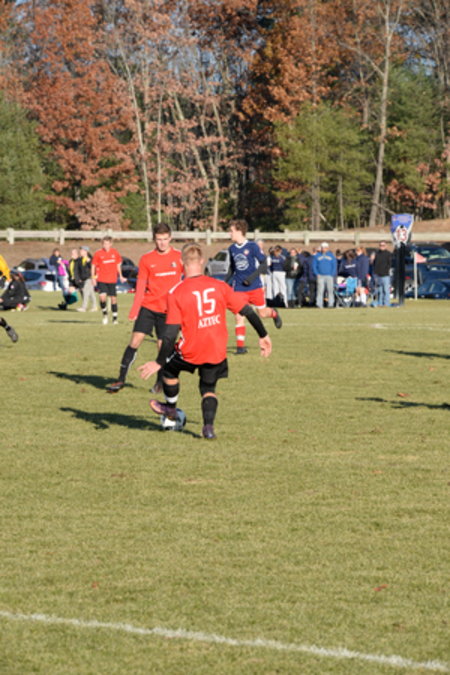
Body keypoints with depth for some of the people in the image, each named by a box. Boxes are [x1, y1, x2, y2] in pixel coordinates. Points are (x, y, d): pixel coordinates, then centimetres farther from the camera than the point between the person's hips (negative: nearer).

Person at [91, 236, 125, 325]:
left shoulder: (115, 253, 3)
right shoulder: (98, 254, -5)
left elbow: (118, 264, 17)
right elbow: (93, 266, 1)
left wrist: (120, 276, 18)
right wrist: (93, 278, -3)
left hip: (112, 280, 2)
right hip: (101, 280, -2)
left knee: (113, 298, 5)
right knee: (102, 297, -17)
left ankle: (115, 317, 20)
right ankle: (104, 313, 8)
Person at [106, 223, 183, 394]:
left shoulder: (179, 257, -1)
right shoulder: (146, 259, 0)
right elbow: (141, 286, 2)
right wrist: (134, 310, -5)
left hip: (168, 309, 0)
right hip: (148, 306, 0)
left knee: (163, 345, 0)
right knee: (136, 340, -8)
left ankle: (160, 382, 20)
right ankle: (121, 379, -1)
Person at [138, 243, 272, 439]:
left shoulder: (176, 293, -11)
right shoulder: (219, 286, -3)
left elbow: (171, 333, -14)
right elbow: (247, 311, 1)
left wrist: (158, 362, -8)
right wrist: (263, 336, 13)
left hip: (190, 352, -3)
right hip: (217, 353, 3)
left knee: (169, 368, 28)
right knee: (208, 388, 22)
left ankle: (171, 408, 44)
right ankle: (208, 426, 2)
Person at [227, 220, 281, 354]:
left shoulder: (252, 246, -10)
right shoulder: (232, 249, 6)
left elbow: (264, 264, -8)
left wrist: (253, 276, -19)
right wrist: (226, 280, 8)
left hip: (254, 287, -3)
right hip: (239, 288, 3)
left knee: (262, 313, 6)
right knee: (239, 316, -8)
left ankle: (274, 313, 43)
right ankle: (240, 346, -5)